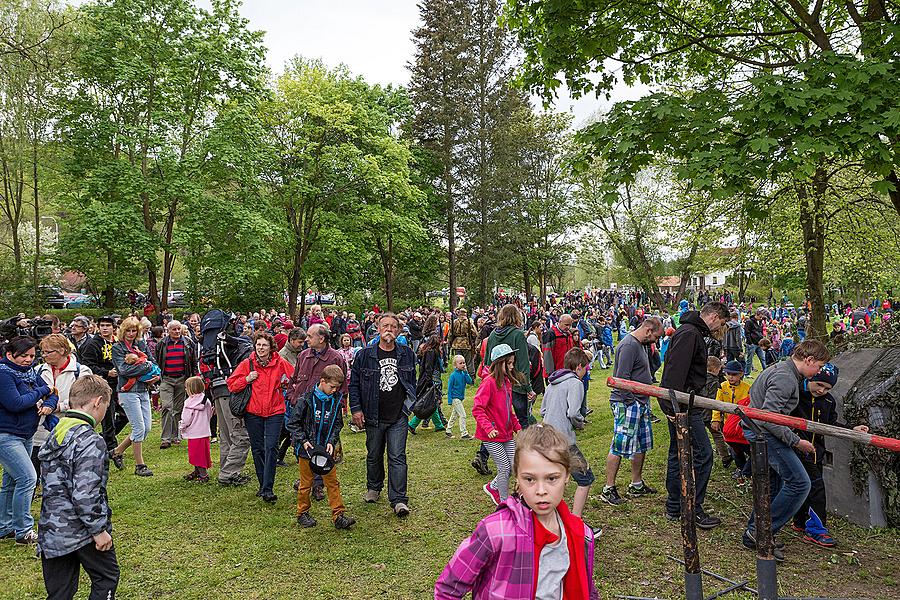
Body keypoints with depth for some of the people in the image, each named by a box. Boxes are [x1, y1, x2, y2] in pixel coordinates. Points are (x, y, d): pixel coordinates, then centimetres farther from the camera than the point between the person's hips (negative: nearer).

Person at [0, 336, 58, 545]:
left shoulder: (30, 372, 8)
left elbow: (52, 393, 8)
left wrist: (49, 404, -14)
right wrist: (41, 392, -15)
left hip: (25, 436, 8)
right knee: (27, 478, -13)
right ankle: (23, 532, -4)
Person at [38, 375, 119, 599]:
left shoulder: (54, 434, 7)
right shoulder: (90, 441, -21)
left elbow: (50, 483, 14)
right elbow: (85, 495, -24)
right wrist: (99, 530, -15)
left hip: (51, 529, 8)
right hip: (81, 531, -8)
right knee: (106, 578, 13)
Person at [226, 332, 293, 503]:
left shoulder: (280, 363, -2)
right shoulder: (247, 364, 1)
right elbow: (231, 385, 3)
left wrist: (286, 383, -8)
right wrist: (247, 379, -11)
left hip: (275, 412, -2)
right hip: (253, 413, 2)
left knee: (271, 448, -10)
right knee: (257, 449, 9)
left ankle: (268, 489, -8)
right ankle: (263, 485, 24)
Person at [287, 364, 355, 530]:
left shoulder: (336, 400, -1)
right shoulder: (307, 399, -13)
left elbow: (337, 424, 7)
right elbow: (293, 423, -7)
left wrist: (331, 441, -6)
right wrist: (303, 441, -14)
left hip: (326, 449, 3)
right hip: (307, 449, -3)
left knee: (332, 482, 3)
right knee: (306, 483, 10)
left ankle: (339, 515, 8)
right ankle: (302, 513, 27)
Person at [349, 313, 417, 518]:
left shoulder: (407, 354, 4)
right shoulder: (365, 355, -2)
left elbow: (412, 382, 15)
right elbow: (354, 383, 2)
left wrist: (411, 405, 12)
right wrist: (355, 408, -4)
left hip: (398, 417, 0)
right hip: (373, 416, 0)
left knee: (397, 457, -4)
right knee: (374, 456, 15)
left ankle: (398, 499, 0)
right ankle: (373, 488, 37)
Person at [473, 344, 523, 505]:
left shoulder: (507, 381, 10)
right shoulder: (489, 382, -17)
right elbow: (477, 409, -21)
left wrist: (517, 426, 14)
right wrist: (488, 428, -30)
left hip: (507, 433, 8)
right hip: (491, 436, -8)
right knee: (505, 467, -2)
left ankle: (493, 487, 29)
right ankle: (504, 502, 18)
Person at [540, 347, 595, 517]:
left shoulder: (552, 382, 15)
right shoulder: (575, 383, -9)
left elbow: (542, 411, 19)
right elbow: (573, 413, -18)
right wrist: (581, 421, 1)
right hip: (563, 440, -8)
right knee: (586, 479, 1)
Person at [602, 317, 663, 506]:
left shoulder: (640, 345, 15)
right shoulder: (629, 345, -17)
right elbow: (622, 377, -23)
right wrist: (630, 402, -21)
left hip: (641, 403, 11)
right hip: (627, 404, -10)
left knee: (642, 444, 16)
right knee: (619, 447, -5)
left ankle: (636, 485, 29)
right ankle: (609, 489, 3)